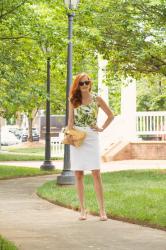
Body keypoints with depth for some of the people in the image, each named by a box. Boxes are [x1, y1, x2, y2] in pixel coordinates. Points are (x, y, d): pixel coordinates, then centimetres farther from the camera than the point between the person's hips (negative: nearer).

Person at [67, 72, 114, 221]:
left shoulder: (97, 99, 4)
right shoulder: (73, 100, 7)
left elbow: (111, 115, 12)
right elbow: (71, 120, 4)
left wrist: (102, 128, 3)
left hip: (91, 137, -1)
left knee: (96, 174, -7)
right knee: (78, 175, 2)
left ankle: (102, 210, -5)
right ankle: (83, 210, 9)